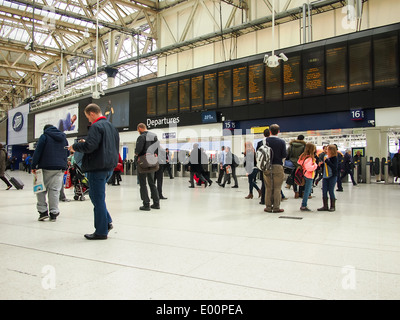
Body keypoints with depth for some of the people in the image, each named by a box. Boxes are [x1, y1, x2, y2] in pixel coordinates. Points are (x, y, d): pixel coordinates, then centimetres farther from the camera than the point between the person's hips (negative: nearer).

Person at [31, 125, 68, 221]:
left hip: (46, 167, -4)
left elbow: (37, 152, -4)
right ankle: (53, 213, 3)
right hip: (60, 168, 4)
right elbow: (67, 153, 20)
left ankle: (43, 211, 3)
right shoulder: (63, 137, 17)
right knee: (55, 190, 4)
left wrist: (34, 166, -3)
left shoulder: (44, 136, 2)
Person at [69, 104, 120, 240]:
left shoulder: (96, 126, -13)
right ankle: (107, 221, 17)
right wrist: (85, 143, 19)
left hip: (97, 168, -9)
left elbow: (89, 146, -24)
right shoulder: (111, 126, 16)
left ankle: (101, 231, 7)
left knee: (98, 199, -1)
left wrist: (75, 146, -4)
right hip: (109, 167, 9)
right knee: (97, 196, 21)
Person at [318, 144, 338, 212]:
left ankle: (333, 206, 12)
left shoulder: (334, 158, -10)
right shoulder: (325, 157, 9)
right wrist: (321, 164, -2)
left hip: (332, 177, -6)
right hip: (325, 176, 6)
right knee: (324, 191, 5)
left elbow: (334, 167, -22)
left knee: (331, 191, -2)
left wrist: (327, 161, -24)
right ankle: (325, 206, 13)